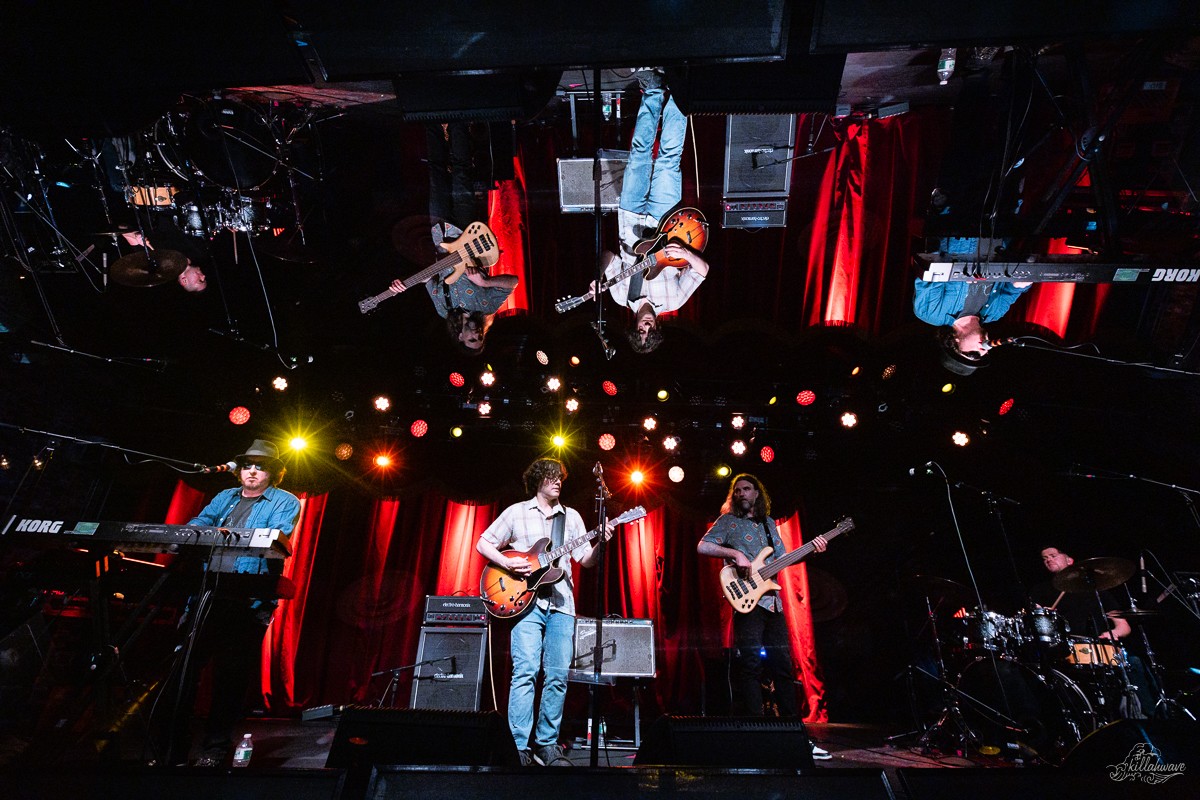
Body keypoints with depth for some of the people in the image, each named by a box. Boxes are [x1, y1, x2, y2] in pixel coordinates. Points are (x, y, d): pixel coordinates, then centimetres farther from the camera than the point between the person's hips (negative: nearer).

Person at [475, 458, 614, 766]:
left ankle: (546, 743, 16)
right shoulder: (517, 512, 8)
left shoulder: (572, 516, 16)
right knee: (525, 672, -10)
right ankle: (519, 747, -2)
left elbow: (586, 559, 11)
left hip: (561, 603, 3)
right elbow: (483, 543, 8)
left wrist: (600, 543, -9)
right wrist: (507, 563, -8)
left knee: (558, 676, 3)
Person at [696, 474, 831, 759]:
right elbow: (702, 546, -9)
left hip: (773, 601, 6)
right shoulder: (727, 521, 3)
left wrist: (811, 549, 8)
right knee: (751, 666, -6)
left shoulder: (768, 523, 20)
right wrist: (735, 553, -18)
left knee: (783, 667, 9)